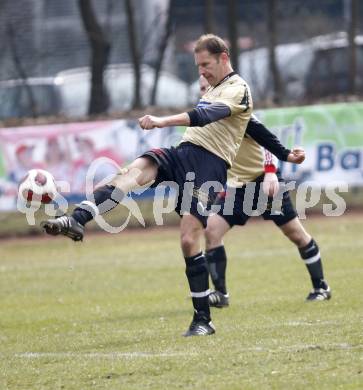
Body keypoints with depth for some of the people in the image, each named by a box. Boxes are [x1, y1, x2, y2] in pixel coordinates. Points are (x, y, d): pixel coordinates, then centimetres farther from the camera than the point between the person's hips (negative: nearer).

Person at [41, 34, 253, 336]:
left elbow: (205, 116, -22)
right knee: (137, 169, -25)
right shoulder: (215, 88, 26)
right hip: (184, 152, 7)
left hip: (209, 164, -7)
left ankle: (203, 320, -3)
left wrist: (163, 121, -34)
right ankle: (77, 221, -45)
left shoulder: (238, 89, -4)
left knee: (190, 240, -14)